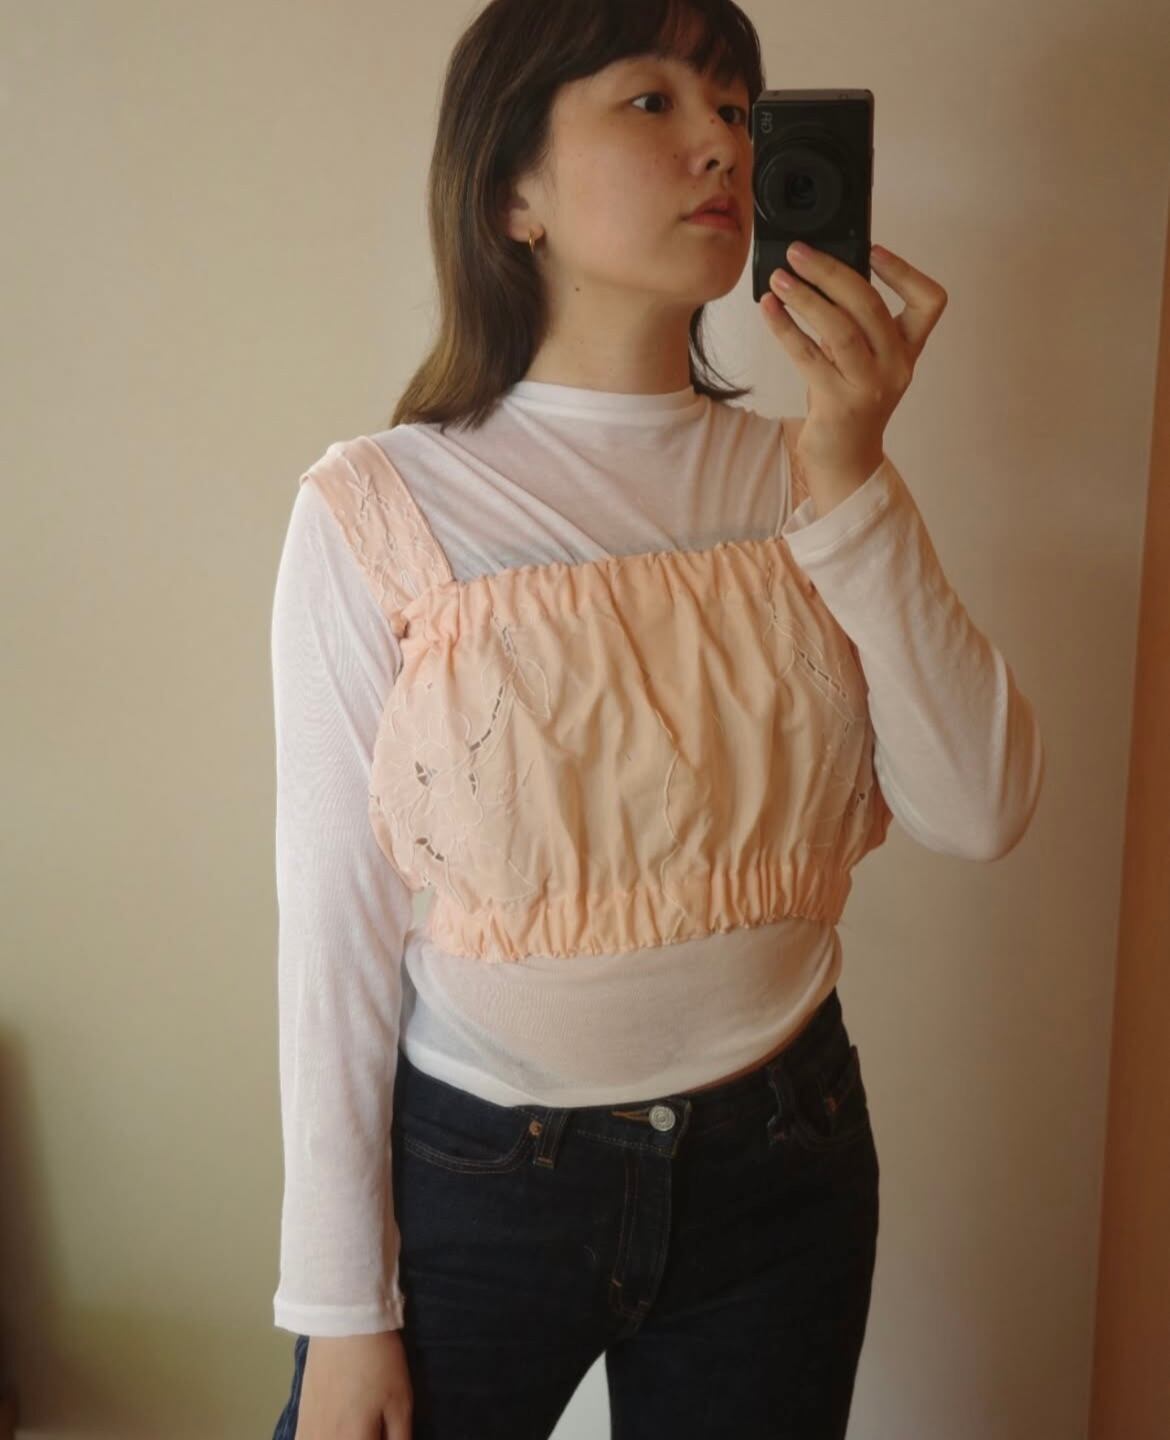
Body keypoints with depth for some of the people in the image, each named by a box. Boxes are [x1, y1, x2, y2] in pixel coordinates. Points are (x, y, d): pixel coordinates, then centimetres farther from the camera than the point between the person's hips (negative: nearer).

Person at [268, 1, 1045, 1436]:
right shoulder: (381, 509, -12)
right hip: (471, 1171, -3)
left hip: (780, 1161, 3)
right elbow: (338, 925, -9)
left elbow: (981, 811, -11)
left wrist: (852, 476, -20)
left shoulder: (801, 476, -1)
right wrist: (341, 1311, -5)